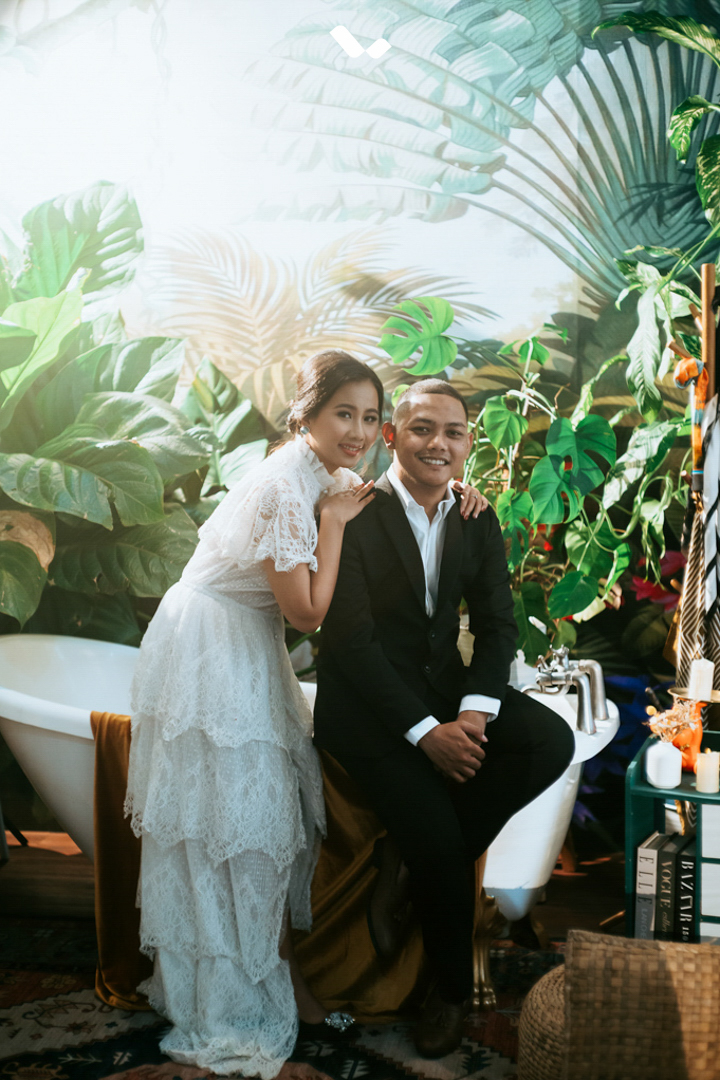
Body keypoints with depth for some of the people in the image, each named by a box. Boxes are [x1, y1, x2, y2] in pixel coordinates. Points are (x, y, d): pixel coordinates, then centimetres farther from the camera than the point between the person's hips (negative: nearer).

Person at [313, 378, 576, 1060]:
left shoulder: (477, 522, 4)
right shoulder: (352, 515, -14)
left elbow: (496, 624, 3)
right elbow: (350, 639, -18)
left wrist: (474, 710, -16)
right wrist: (425, 731, -23)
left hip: (445, 684, 6)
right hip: (366, 703, -5)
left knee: (551, 742, -20)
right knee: (437, 836, -20)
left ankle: (427, 867, -3)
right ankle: (453, 987, 8)